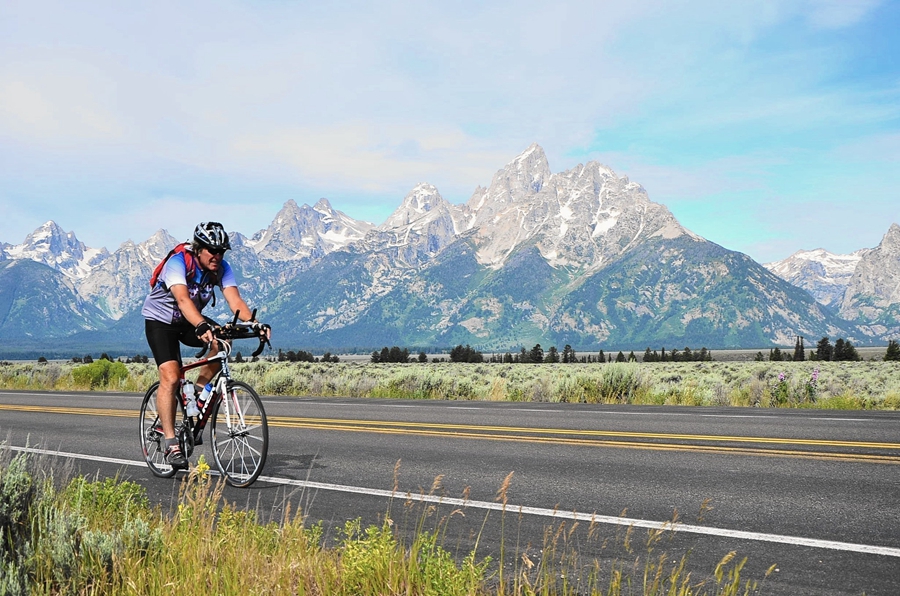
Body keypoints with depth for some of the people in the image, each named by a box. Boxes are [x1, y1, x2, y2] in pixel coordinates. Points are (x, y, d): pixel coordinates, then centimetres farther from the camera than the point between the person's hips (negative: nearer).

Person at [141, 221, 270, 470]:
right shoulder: (177, 263, -29)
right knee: (170, 377, -20)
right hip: (160, 320, -5)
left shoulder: (222, 268, -14)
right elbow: (183, 299, -45)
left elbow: (235, 301, -26)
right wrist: (202, 326, -63)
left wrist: (255, 324, -45)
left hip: (191, 320, 5)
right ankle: (171, 444, -16)